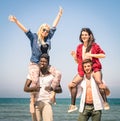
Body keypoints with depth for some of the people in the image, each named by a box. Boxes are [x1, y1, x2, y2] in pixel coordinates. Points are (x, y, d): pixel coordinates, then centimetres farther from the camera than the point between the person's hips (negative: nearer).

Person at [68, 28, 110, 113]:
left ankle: (105, 102, -17)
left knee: (99, 82, -32)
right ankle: (73, 105, 6)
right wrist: (74, 56, -4)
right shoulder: (79, 47, 10)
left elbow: (103, 55, -7)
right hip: (83, 69, 5)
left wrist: (91, 55, -14)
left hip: (94, 68, -4)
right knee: (71, 85, -6)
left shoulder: (94, 45, 0)